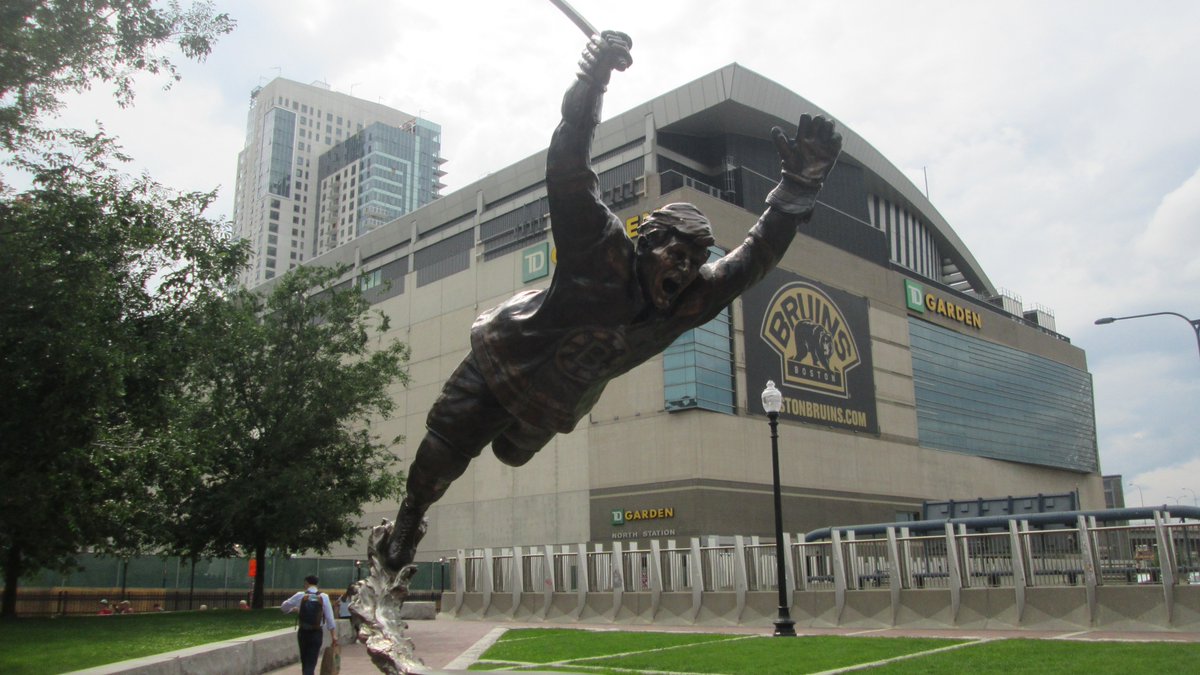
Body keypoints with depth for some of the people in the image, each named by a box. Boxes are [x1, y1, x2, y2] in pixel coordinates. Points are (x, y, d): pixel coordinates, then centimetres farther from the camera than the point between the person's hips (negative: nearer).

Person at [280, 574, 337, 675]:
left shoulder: (300, 596, -5)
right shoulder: (324, 597, -7)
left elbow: (283, 607, 7)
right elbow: (330, 618, -8)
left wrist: (294, 609, 27)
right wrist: (334, 635, -3)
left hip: (303, 632, 1)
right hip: (317, 633, -1)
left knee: (304, 660, 18)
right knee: (311, 663, 0)